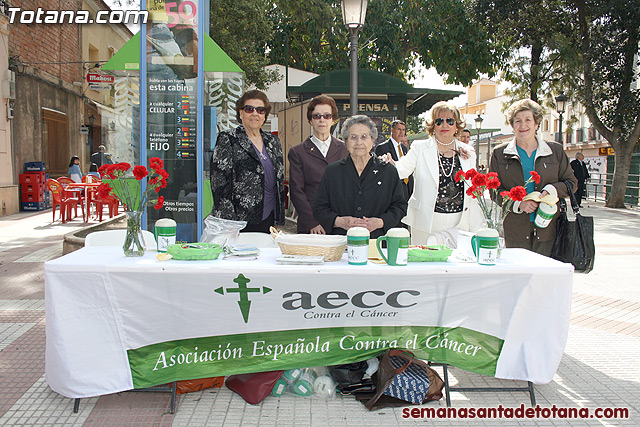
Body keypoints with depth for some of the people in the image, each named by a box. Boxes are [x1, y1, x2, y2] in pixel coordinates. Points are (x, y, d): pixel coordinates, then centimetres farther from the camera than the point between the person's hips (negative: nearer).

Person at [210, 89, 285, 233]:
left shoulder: (273, 141, 14)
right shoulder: (227, 140, -3)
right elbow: (219, 183, -9)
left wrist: (280, 220, 13)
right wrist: (229, 225, -15)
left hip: (269, 218, 5)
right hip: (240, 221, -5)